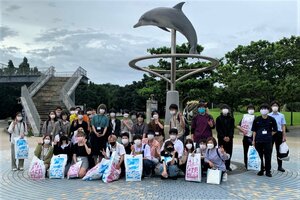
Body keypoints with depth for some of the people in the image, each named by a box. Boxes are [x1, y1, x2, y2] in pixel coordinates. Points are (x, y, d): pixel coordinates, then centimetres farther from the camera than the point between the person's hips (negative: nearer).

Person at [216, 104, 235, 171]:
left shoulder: (231, 119, 8)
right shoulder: (218, 119, 3)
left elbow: (232, 129, 4)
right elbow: (218, 129, -2)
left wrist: (229, 137, -9)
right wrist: (223, 137, -11)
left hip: (229, 138, 2)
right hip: (221, 138, -2)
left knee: (229, 152, 4)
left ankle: (227, 165, 13)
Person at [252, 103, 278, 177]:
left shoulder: (272, 120, 0)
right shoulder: (257, 119, 2)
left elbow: (275, 130, 9)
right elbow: (254, 131, 6)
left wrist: (269, 135, -1)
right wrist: (253, 140, 3)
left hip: (268, 141, -1)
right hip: (258, 141, 1)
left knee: (268, 156, 3)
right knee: (260, 156, 8)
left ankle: (268, 171, 14)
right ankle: (261, 170, 20)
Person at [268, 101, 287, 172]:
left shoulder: (281, 116, 4)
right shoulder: (268, 116, 1)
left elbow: (283, 126, 6)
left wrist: (284, 136, 3)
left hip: (279, 133, 1)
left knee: (279, 150, 8)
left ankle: (280, 166, 17)